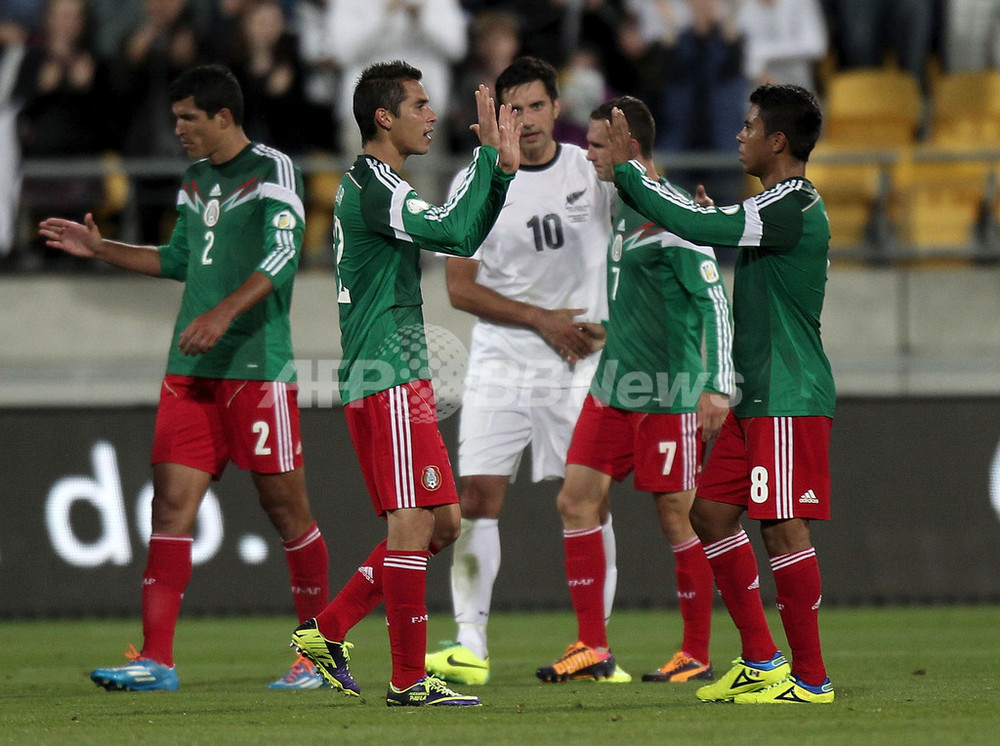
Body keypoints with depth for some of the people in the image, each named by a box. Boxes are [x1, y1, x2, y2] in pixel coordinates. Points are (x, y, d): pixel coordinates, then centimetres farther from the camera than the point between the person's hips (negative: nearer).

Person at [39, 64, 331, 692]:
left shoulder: (272, 169, -6)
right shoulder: (196, 179, 17)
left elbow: (283, 254, -18)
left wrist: (225, 312, -29)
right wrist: (100, 249, 24)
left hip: (257, 365, -7)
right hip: (191, 369, 7)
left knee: (284, 503, -1)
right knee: (173, 498, -3)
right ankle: (156, 659, -6)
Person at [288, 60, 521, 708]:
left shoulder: (375, 186, 20)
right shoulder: (373, 186, -13)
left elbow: (462, 239, 23)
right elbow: (455, 233, -26)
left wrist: (502, 170, 13)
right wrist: (487, 155, -17)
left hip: (399, 380, 10)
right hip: (388, 381, -10)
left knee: (442, 521, 12)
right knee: (413, 521, -9)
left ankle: (328, 630, 13)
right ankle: (409, 679, -5)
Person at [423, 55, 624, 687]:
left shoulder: (596, 169, 2)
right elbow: (460, 288, -3)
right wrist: (543, 320, -11)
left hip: (581, 365, 1)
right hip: (501, 366, -1)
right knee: (479, 498, -7)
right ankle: (471, 646, -3)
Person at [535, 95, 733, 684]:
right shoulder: (624, 206, 11)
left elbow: (714, 301, -18)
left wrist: (718, 386, -22)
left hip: (669, 394, -9)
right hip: (615, 385, 9)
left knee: (676, 518, -2)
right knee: (577, 500, 2)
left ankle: (698, 654, 8)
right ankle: (592, 647, 6)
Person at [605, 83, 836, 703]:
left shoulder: (793, 208, -17)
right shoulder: (781, 206, 15)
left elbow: (696, 226, -21)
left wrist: (626, 169, -12)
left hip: (789, 401, -10)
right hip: (758, 396, 10)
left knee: (784, 527, -8)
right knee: (713, 512, 11)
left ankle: (811, 677, -3)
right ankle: (762, 662, 17)